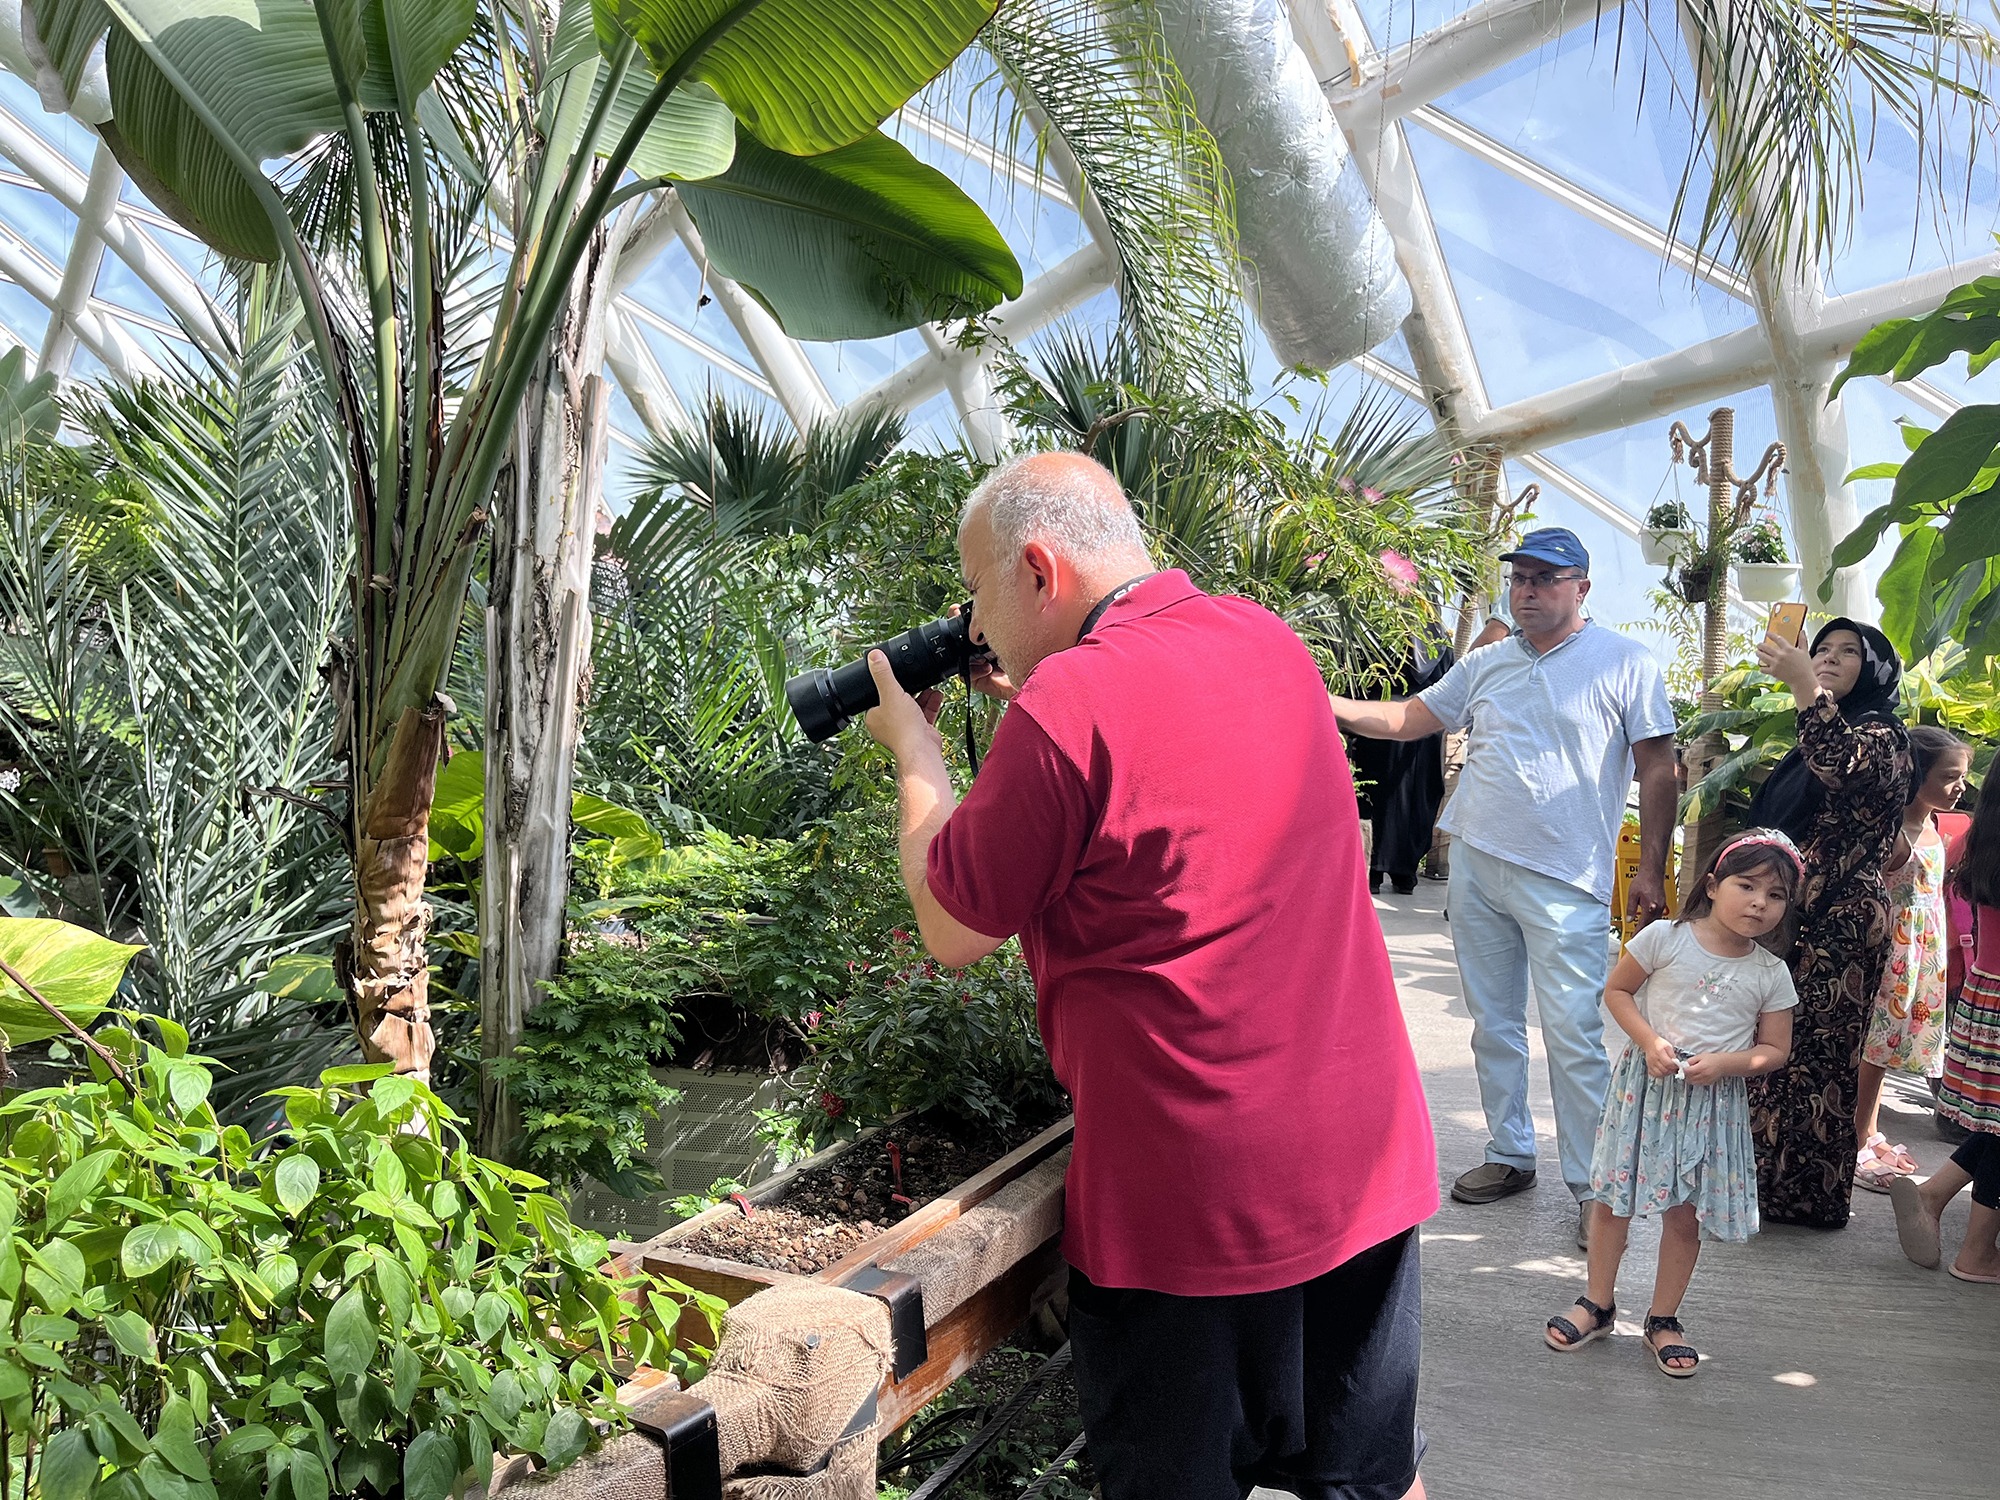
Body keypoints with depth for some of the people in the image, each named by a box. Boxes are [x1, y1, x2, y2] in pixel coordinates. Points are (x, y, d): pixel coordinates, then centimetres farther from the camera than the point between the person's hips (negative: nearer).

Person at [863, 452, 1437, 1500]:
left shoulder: (1068, 704, -21)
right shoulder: (1271, 641, 3)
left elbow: (952, 931, -9)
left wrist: (913, 747, 4)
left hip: (1192, 1196, -7)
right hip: (1367, 1161, 7)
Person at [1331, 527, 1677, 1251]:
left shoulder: (1627, 664, -1)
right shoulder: (1485, 664, 12)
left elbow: (1657, 769, -1)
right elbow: (1408, 718, 13)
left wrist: (1651, 871, -6)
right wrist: (1326, 704, 0)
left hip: (1564, 883, -5)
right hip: (1474, 866, 5)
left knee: (1574, 1039, -6)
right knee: (1493, 1024, 13)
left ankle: (1592, 1185, 8)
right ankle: (1510, 1155, 27)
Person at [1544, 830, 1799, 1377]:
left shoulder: (1771, 974, -2)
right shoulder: (1665, 938, -8)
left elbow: (1775, 1049, 4)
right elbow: (1616, 991, 0)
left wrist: (1725, 1063, -15)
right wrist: (1649, 1041, -15)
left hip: (1715, 1100, 1)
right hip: (1646, 1084, -1)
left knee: (1686, 1214, 8)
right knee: (1611, 1199, 5)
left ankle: (1663, 1319, 27)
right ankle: (1597, 1304, 23)